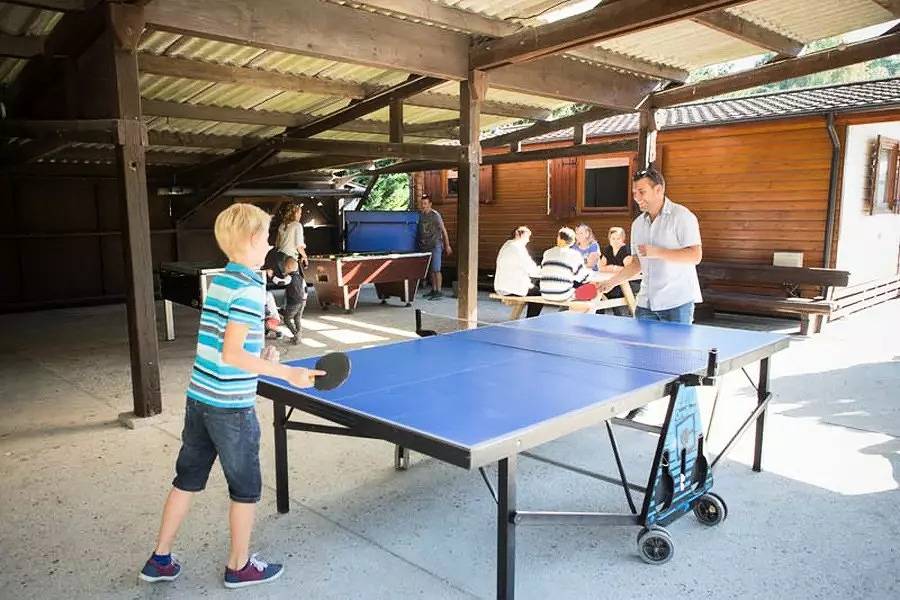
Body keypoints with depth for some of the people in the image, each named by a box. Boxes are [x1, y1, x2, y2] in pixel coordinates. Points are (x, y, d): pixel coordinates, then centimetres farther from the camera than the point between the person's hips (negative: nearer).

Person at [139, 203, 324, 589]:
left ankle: (160, 559, 32)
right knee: (246, 488, 10)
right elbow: (231, 355, -22)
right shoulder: (250, 290, -19)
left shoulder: (218, 281, 8)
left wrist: (259, 357, 18)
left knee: (187, 479, 20)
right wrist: (287, 374, -24)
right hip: (231, 406, -8)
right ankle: (239, 567, 26)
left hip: (198, 397, 8)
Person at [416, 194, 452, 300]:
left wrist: (447, 245, -3)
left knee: (436, 269, -8)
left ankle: (439, 291, -5)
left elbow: (443, 230, -4)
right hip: (425, 246, 6)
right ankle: (433, 290, 18)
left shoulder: (435, 215, -7)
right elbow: (417, 231, 16)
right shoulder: (419, 215, 7)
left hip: (435, 245, -6)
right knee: (430, 270, 11)